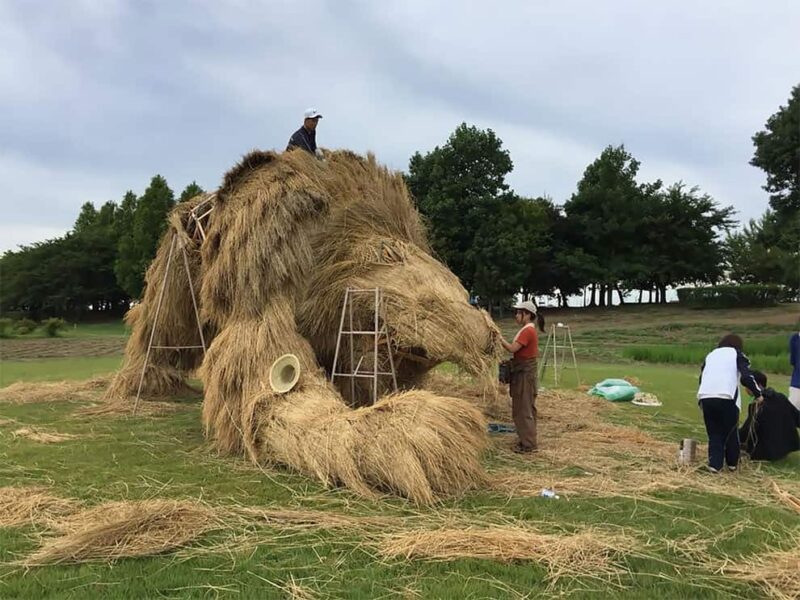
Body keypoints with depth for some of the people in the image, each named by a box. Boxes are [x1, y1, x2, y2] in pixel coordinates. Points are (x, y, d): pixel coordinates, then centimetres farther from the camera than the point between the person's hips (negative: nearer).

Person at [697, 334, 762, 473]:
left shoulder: (711, 355, 27)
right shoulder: (737, 354, 14)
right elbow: (747, 378, 1)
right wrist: (758, 393, 13)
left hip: (705, 397, 3)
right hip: (726, 398, -3)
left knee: (714, 433, 12)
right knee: (731, 431, 16)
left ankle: (714, 464, 3)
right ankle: (732, 463, 25)